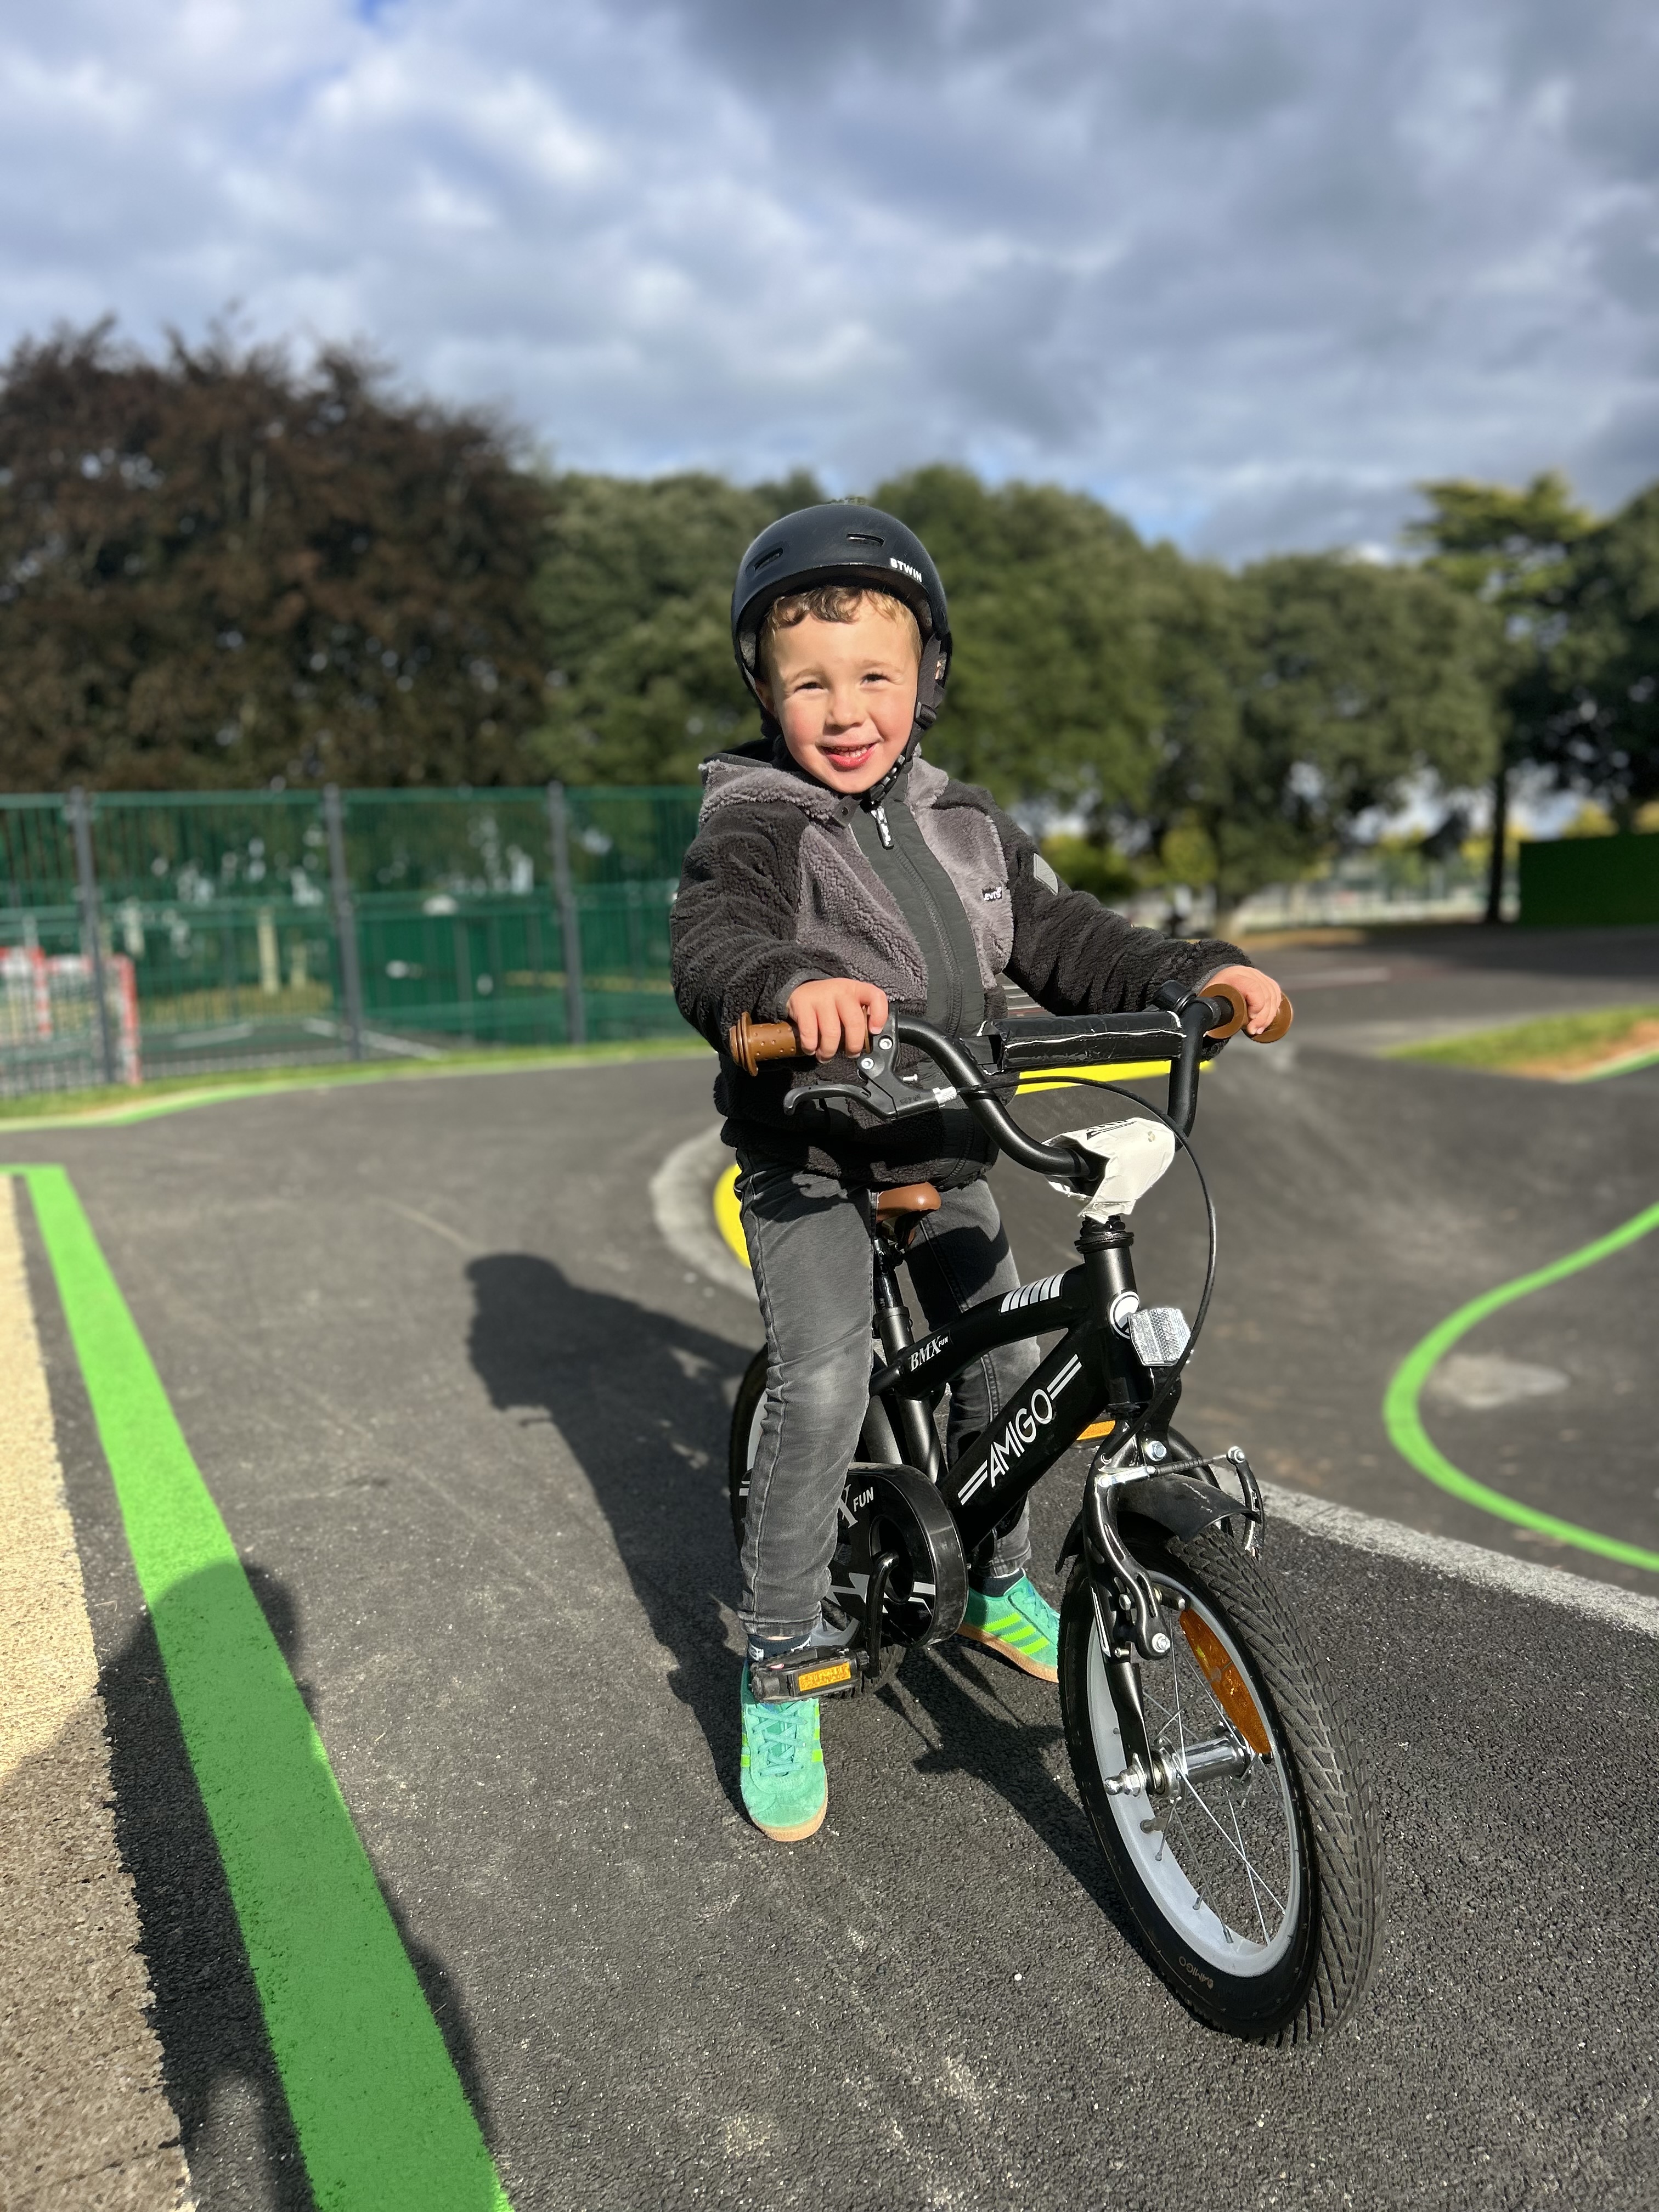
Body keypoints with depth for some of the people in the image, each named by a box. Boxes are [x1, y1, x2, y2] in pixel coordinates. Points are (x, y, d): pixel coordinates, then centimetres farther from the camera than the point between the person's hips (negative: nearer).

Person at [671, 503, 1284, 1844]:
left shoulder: (966, 827, 6)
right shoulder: (754, 825, -13)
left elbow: (1064, 943, 5)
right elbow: (711, 940, -32)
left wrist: (1194, 971, -12)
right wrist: (789, 981, -55)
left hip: (939, 1151, 6)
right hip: (807, 1153, -5)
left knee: (1006, 1359, 7)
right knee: (826, 1382, -20)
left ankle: (998, 1584, 34)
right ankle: (779, 1669, -1)